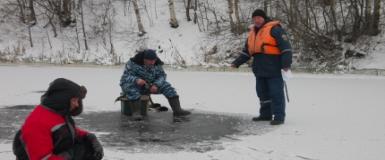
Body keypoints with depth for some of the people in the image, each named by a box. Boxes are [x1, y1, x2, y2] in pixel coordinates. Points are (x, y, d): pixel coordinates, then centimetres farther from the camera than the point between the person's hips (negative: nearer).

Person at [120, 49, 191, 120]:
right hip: (132, 84, -4)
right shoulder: (133, 63, -23)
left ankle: (177, 110, -22)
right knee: (132, 87, -39)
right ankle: (137, 112, -39)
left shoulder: (157, 64, -10)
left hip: (147, 86, 4)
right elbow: (126, 77, -26)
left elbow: (162, 76, -9)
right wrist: (136, 80, -46)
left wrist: (156, 85, -28)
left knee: (166, 86, -15)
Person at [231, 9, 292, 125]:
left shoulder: (274, 29, -9)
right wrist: (237, 63, 15)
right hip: (260, 69, 8)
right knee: (263, 93, 13)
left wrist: (286, 64, -23)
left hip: (274, 69, -8)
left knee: (276, 93, -6)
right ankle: (265, 114, 23)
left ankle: (279, 116, -3)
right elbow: (247, 51, 23)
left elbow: (285, 47, -15)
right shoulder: (252, 32, 16)